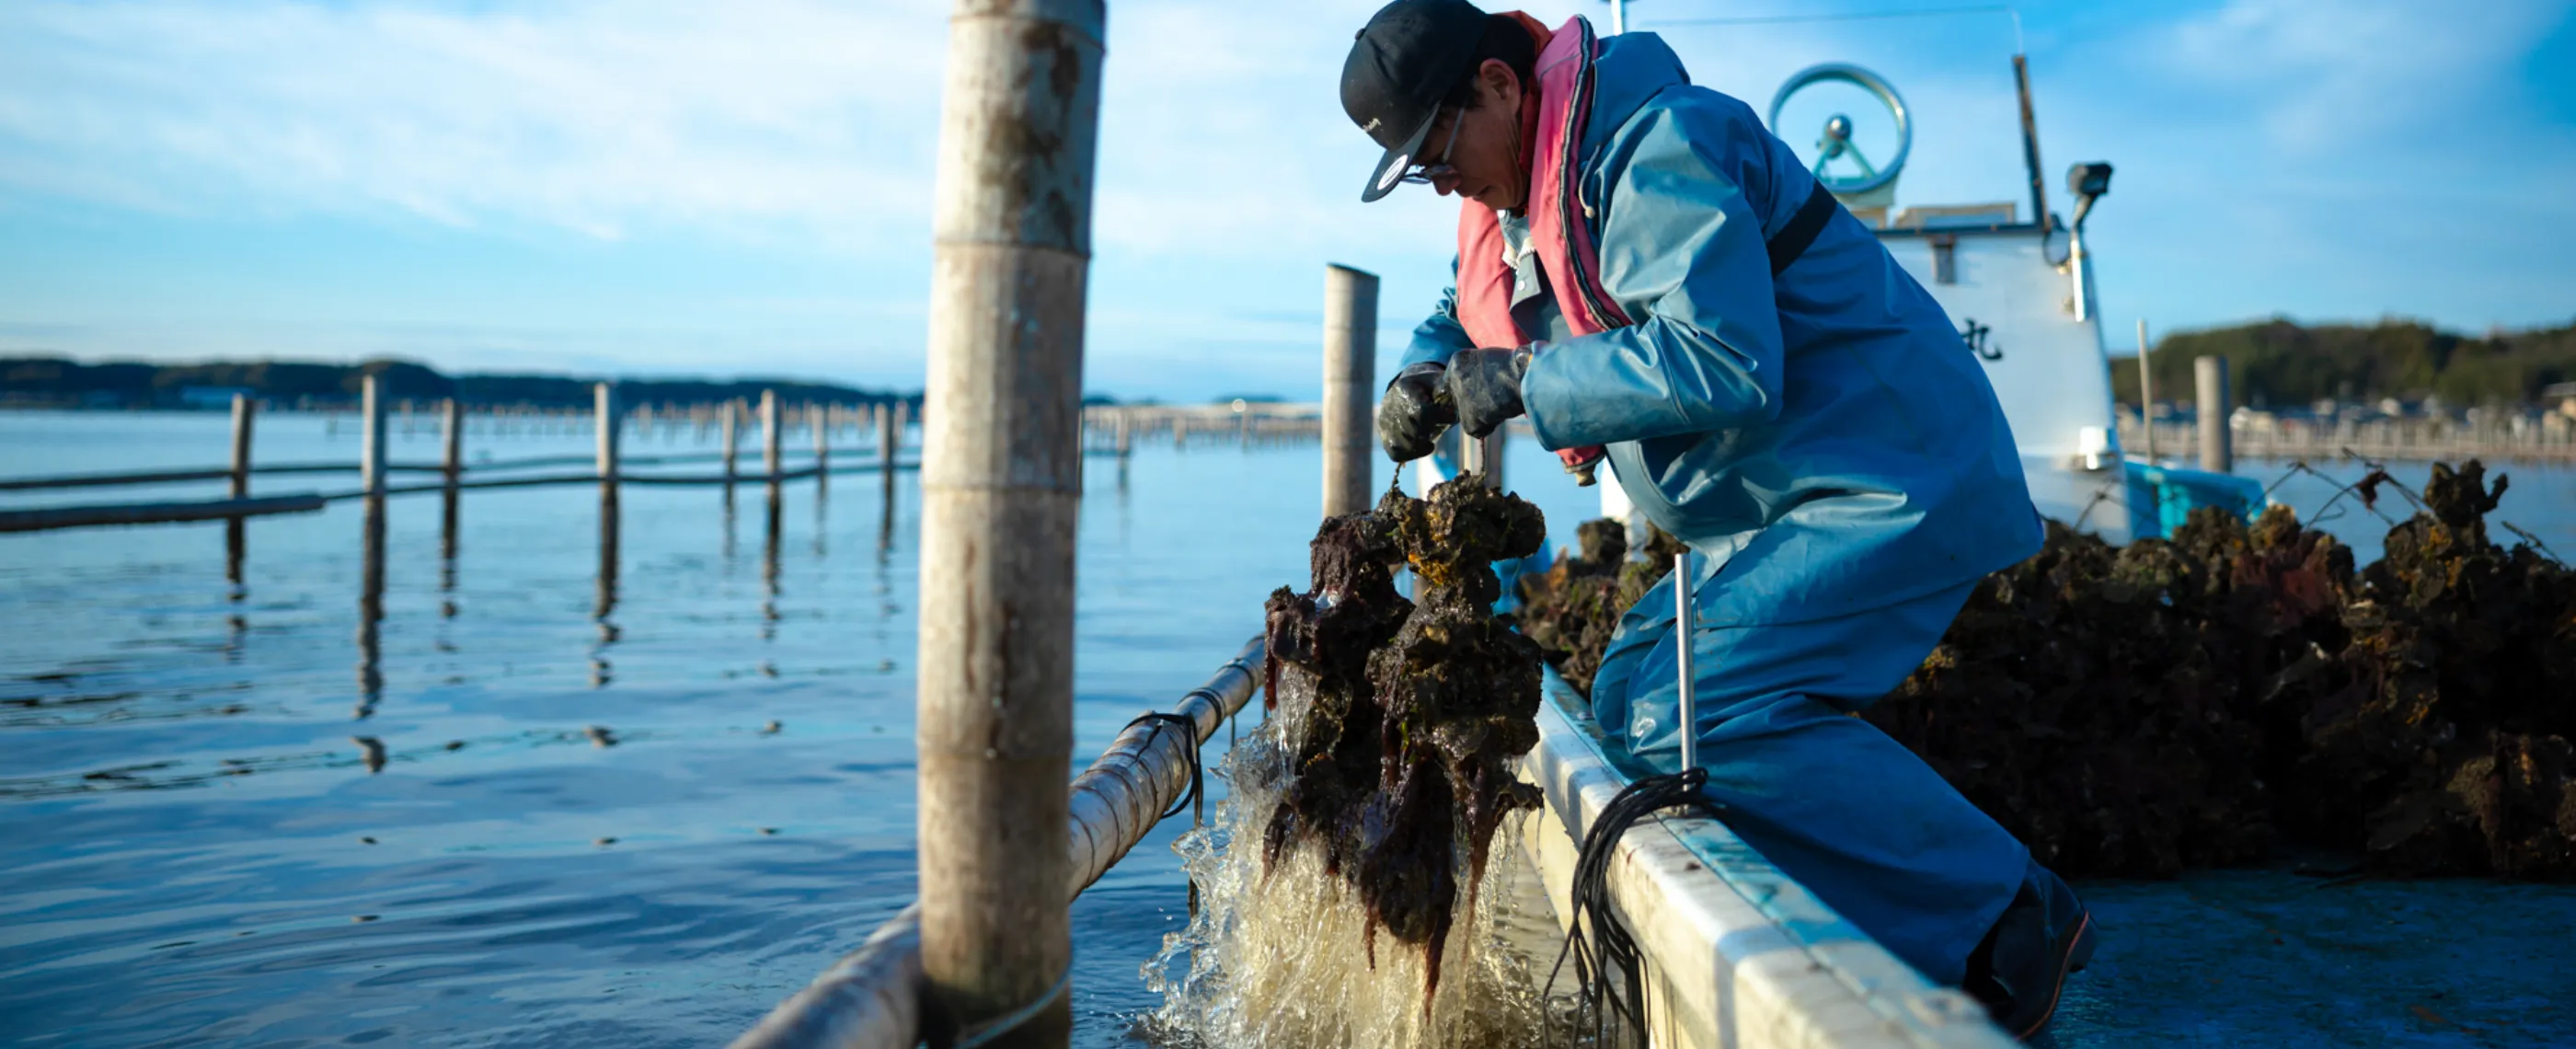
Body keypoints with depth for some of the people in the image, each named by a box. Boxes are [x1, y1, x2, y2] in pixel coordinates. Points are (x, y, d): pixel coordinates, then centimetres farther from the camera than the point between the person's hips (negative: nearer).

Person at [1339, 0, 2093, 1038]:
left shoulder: (1655, 148, -20)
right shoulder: (1521, 188, 12)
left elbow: (1724, 366, -30)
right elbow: (1466, 313, 26)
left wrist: (1522, 384, -22)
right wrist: (1426, 378, 3)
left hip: (1894, 485, -11)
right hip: (1777, 508, 11)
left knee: (1697, 709, -23)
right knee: (1633, 696, 7)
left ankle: (2004, 925, -11)